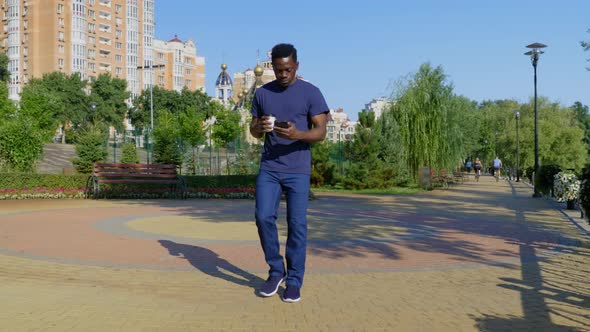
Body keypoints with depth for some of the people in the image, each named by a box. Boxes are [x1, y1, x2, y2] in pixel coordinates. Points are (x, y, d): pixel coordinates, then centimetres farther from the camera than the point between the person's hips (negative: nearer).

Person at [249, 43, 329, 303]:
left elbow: (321, 132, -7)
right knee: (264, 217, -7)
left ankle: (294, 281, 11)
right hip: (268, 169, 3)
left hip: (298, 171, -2)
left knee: (297, 224, -2)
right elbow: (253, 131, 15)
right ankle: (276, 271, 13)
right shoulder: (262, 93, 10)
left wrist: (298, 134, -27)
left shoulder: (310, 93, -1)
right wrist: (260, 128, -10)